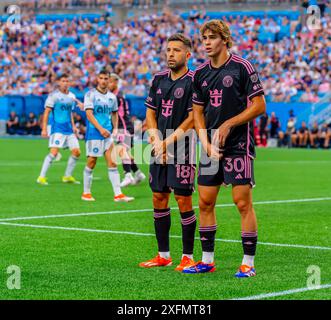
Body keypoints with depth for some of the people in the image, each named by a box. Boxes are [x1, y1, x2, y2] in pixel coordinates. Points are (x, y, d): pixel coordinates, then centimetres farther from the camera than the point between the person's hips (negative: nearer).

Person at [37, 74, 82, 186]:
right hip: (57, 129, -7)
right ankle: (41, 177, -11)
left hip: (69, 129, 7)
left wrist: (73, 126, 16)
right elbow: (46, 112, -9)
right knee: (54, 152, -17)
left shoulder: (71, 96, 13)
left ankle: (67, 176, 17)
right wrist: (44, 129, -15)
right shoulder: (54, 96, -6)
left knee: (76, 152, 3)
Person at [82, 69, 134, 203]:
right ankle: (86, 193, 14)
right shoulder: (91, 94, -5)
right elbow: (89, 114, -13)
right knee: (91, 163, 2)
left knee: (112, 163, -3)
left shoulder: (112, 97, 11)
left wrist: (115, 128, 9)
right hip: (93, 133, -4)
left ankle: (118, 194, -5)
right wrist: (100, 129, -22)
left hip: (107, 134, 4)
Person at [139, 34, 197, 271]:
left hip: (182, 148, -7)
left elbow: (192, 118, -13)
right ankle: (164, 255, 17)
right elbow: (151, 112, 13)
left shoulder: (194, 81, -9)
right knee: (159, 199, 8)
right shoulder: (159, 79, 12)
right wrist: (156, 139, -2)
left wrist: (168, 142, -13)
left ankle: (188, 257, 4)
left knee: (184, 201, -5)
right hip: (159, 150, 7)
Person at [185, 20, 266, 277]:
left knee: (243, 203, -5)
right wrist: (206, 143, 0)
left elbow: (259, 106, -8)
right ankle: (207, 260, 17)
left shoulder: (242, 67, -7)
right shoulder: (200, 73, 10)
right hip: (212, 147, 6)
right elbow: (198, 112, 14)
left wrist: (228, 125, -12)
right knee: (205, 203, 6)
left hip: (239, 145, -6)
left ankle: (248, 263, 2)